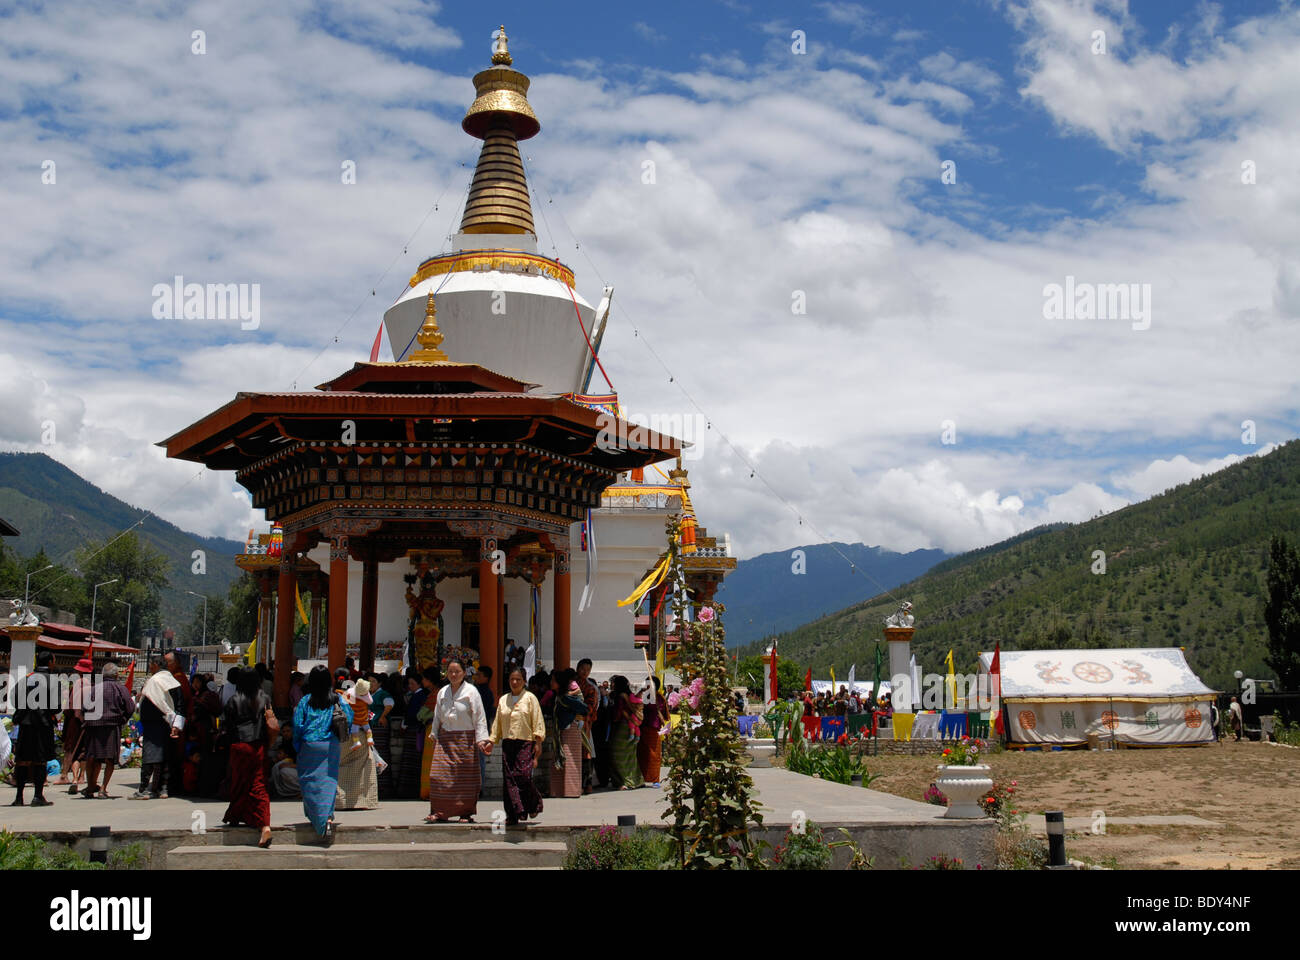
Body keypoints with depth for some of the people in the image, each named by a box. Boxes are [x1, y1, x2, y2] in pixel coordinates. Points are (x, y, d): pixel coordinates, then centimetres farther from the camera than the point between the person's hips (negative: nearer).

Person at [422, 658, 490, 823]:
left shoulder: (471, 691, -1)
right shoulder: (442, 692, 11)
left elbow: (479, 718, -3)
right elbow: (437, 718, 18)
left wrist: (481, 740, -9)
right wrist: (434, 736, 13)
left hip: (465, 739, -3)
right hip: (445, 738, 3)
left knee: (466, 777, -2)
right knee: (440, 776, -7)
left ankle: (466, 813, 7)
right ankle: (439, 812, -2)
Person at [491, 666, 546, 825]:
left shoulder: (530, 698, 2)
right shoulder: (503, 700, 13)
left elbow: (538, 723, 0)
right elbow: (497, 724, 18)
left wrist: (537, 746, -7)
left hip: (525, 743, -4)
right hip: (508, 744, 4)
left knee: (524, 776, -14)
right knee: (509, 779, -3)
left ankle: (535, 803, 12)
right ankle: (512, 815, 0)